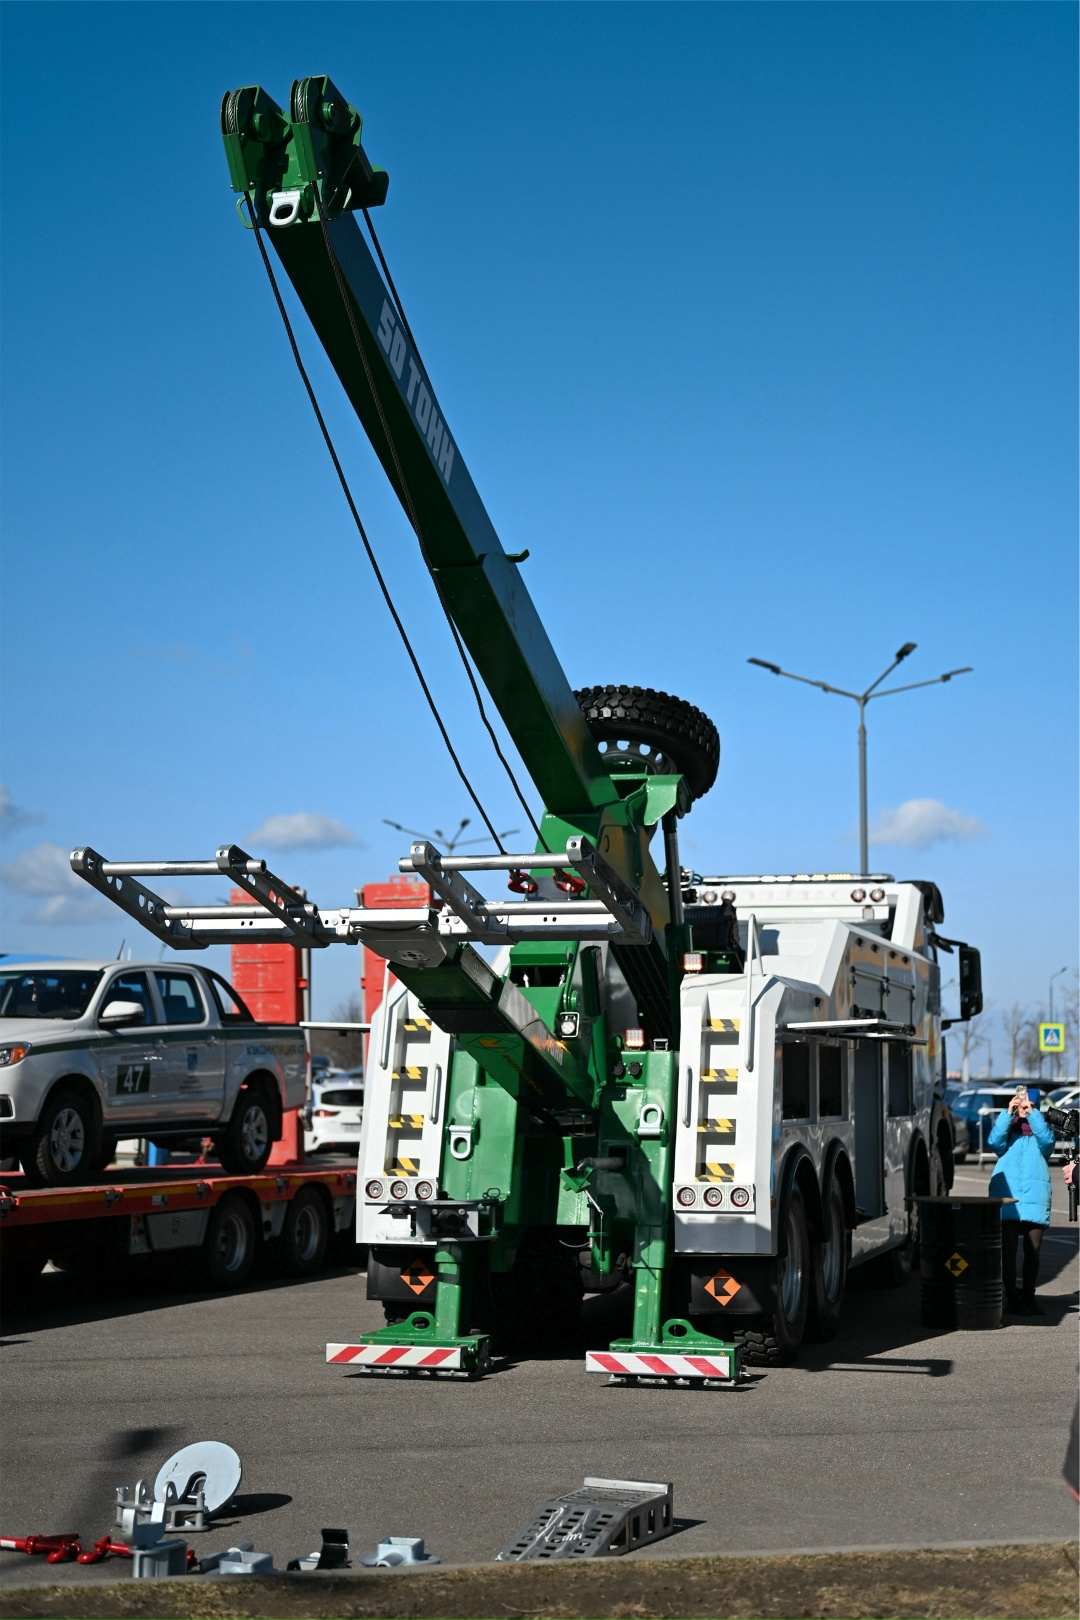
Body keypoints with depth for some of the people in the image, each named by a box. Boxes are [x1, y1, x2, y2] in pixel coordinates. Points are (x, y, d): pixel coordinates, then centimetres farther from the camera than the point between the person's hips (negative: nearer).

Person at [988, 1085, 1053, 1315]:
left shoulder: (1040, 1131, 15)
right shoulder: (1008, 1130, 15)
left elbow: (1047, 1141, -8)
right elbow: (995, 1141, -7)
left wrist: (1032, 1113, -12)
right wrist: (1008, 1112, -11)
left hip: (1035, 1199, 1)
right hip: (1007, 1199, -1)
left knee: (1033, 1251, 3)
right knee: (1008, 1250, -4)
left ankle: (1028, 1296, 14)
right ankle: (1012, 1298, 1)